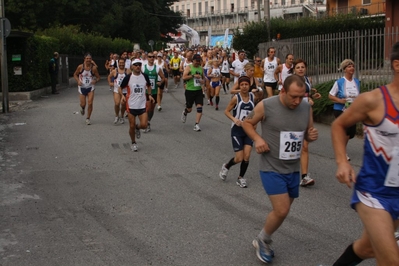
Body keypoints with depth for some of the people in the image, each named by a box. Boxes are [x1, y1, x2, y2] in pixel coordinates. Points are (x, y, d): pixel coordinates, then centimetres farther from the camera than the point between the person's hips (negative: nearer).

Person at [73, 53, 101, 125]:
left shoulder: (93, 68, -7)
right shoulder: (80, 67, -8)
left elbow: (98, 77, 3)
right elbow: (75, 75, 7)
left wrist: (95, 81, -19)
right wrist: (78, 81, -11)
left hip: (90, 87, 0)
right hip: (82, 87, 0)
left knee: (90, 103, -9)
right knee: (83, 104, 1)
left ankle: (88, 119, 8)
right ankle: (82, 108, 41)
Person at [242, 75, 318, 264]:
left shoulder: (306, 108, -3)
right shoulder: (265, 106, -16)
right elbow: (247, 122, 1)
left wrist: (311, 136, -12)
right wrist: (257, 138, -17)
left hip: (293, 169, 5)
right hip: (272, 168, -5)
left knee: (282, 210, 16)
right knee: (281, 211, -12)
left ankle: (263, 240, 40)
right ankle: (262, 240, 16)